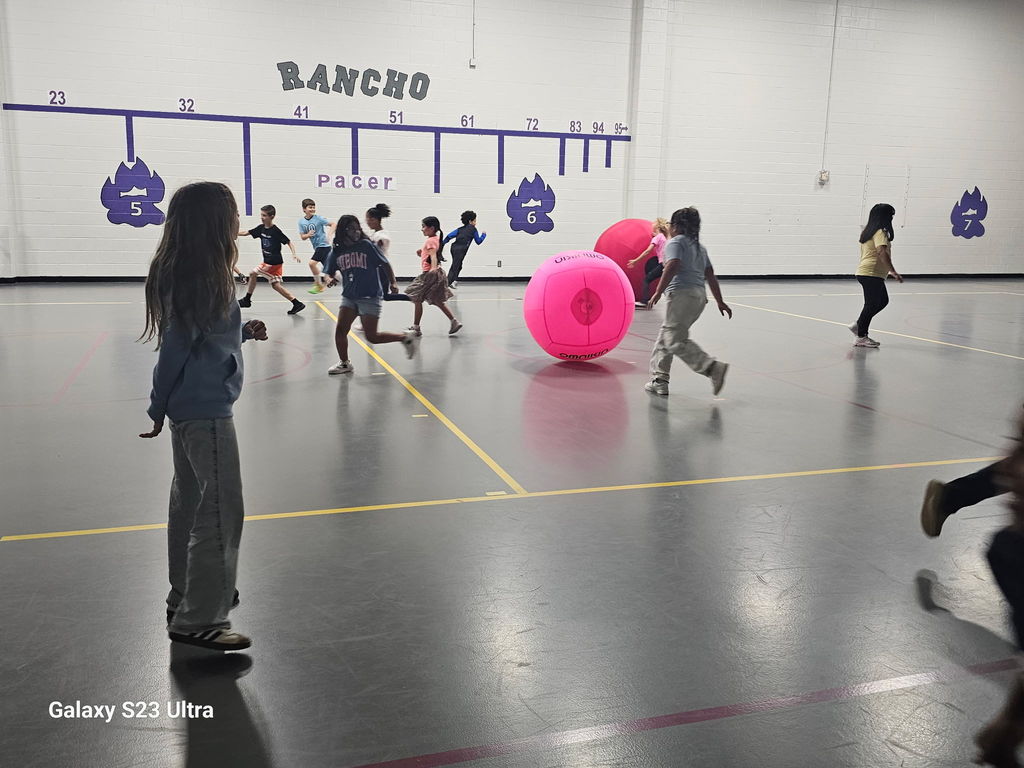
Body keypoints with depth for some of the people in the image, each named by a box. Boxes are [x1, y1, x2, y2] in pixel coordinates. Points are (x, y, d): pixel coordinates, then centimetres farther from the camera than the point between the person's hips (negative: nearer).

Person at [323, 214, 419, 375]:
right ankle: (344, 363, 20)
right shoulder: (336, 253, 2)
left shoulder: (366, 245, -9)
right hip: (349, 297, 5)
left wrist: (393, 282, -9)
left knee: (372, 336, -7)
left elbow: (385, 264, -3)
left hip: (370, 297, -5)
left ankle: (405, 338, 13)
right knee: (340, 330, 0)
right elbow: (331, 273, 16)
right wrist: (332, 279, -5)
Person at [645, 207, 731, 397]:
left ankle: (713, 367, -23)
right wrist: (720, 302, 23)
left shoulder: (675, 242, 0)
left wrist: (658, 293, -21)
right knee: (665, 337, 15)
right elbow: (710, 276, 22)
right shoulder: (699, 247, 25)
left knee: (676, 341, -11)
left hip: (682, 294, -9)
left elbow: (672, 266, -17)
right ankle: (659, 379, 15)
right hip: (699, 296, 9)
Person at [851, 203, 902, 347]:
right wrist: (893, 272, -28)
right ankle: (861, 337, 3)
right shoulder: (880, 232, -14)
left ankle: (859, 325, 17)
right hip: (872, 274, -10)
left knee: (883, 300, 18)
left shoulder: (867, 231, 15)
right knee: (872, 305, -3)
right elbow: (882, 252, -27)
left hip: (864, 272, 10)